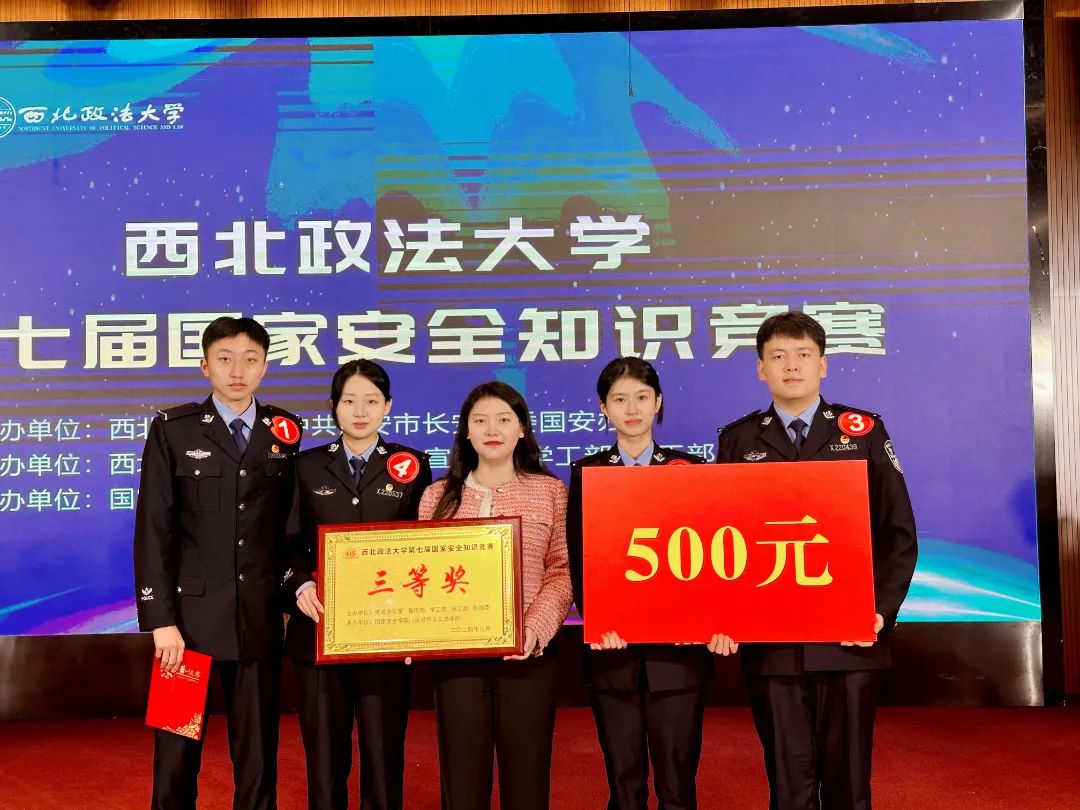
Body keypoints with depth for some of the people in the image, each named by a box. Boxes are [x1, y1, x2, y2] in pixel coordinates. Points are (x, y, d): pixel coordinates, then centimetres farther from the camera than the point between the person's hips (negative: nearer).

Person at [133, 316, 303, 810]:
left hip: (260, 618, 2)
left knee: (258, 753, 10)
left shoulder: (285, 431, 6)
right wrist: (160, 620, -9)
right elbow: (153, 529, -4)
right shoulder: (172, 430, 0)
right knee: (176, 753, 8)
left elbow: (290, 522, 9)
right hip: (189, 615, -2)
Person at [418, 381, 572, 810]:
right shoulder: (439, 495, 11)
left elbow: (563, 570, 0)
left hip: (527, 655, -1)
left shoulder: (550, 490, 6)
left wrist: (536, 626, -15)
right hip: (455, 655, 2)